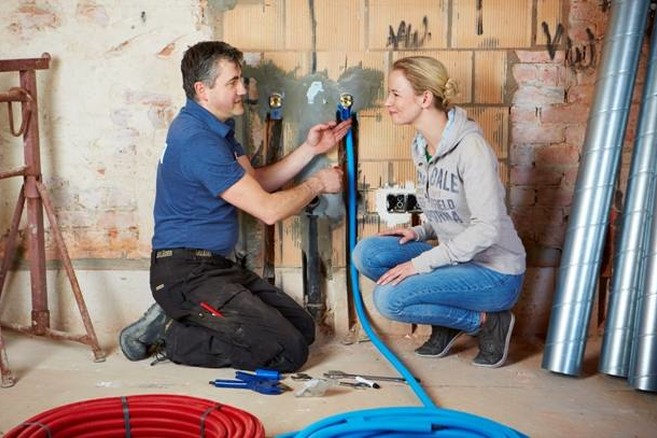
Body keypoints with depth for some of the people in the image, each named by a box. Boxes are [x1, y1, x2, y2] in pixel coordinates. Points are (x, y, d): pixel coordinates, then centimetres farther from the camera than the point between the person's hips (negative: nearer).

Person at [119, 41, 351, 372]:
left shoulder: (217, 127, 12)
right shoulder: (196, 140, -21)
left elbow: (256, 183, 15)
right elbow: (268, 209, -20)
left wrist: (309, 150, 8)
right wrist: (317, 184, -3)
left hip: (215, 266, 10)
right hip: (186, 273, -10)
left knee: (303, 328, 8)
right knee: (289, 351, -15)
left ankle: (177, 320, 9)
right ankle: (171, 334, -4)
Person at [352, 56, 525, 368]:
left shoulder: (470, 146, -20)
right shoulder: (421, 147, 5)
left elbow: (486, 228, -26)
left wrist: (421, 263, -25)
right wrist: (420, 232, -3)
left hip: (495, 273, -8)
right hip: (455, 259, 8)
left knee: (389, 298, -23)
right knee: (367, 252, -10)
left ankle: (487, 321, -2)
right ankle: (446, 324, 5)